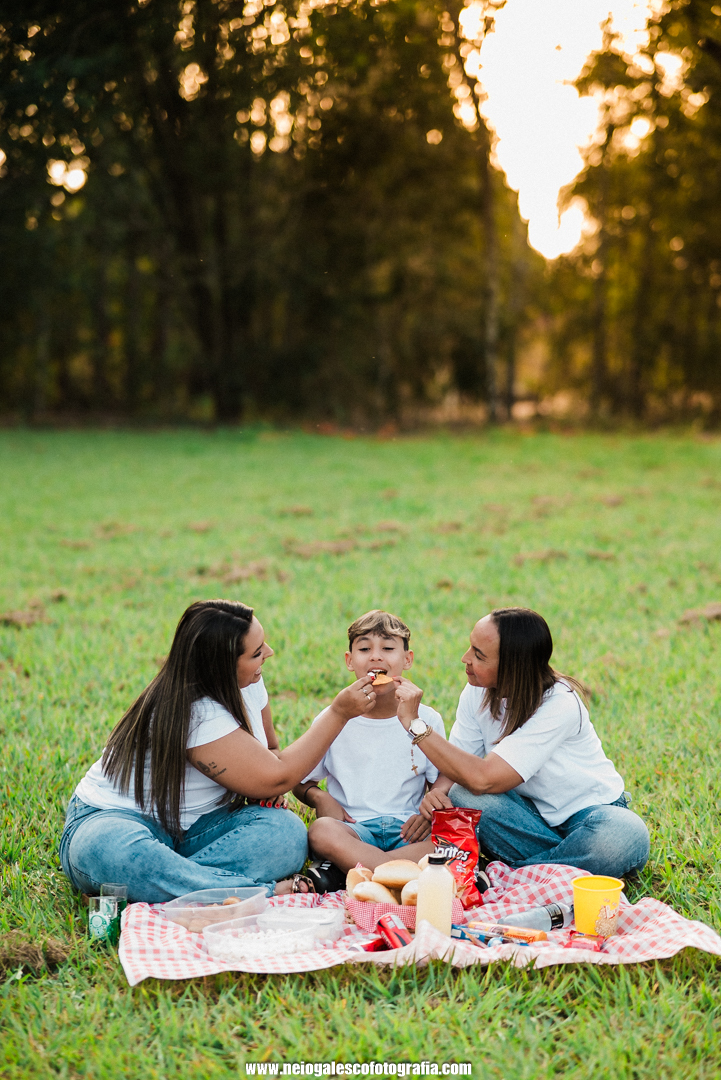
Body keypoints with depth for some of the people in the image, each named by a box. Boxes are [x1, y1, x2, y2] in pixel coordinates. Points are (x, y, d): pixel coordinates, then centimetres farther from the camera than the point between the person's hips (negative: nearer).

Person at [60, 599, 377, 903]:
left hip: (195, 823, 7)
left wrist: (270, 790, -8)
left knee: (286, 831, -23)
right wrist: (338, 713, -18)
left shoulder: (247, 682, 0)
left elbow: (270, 752, 17)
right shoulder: (196, 713, -26)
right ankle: (266, 892, -44)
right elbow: (274, 778, -22)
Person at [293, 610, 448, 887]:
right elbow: (301, 783, 15)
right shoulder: (330, 720, 7)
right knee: (321, 832, -36)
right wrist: (319, 797, -9)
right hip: (353, 828, -1)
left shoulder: (427, 719, 7)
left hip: (406, 830, 1)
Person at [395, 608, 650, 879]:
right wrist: (438, 791, -28)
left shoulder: (559, 705, -28)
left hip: (589, 811, -5)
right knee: (459, 796, -27)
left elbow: (483, 778, -35)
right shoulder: (477, 692, -7)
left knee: (624, 836, -39)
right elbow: (454, 768, -3)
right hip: (531, 813, 5)